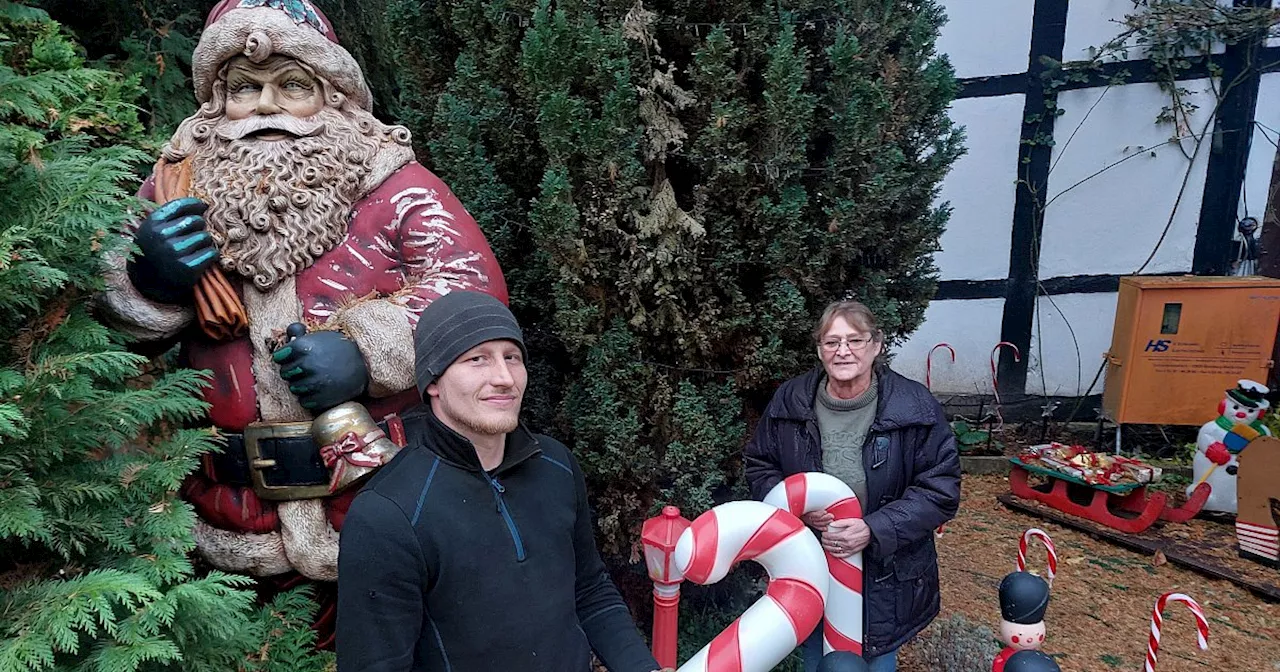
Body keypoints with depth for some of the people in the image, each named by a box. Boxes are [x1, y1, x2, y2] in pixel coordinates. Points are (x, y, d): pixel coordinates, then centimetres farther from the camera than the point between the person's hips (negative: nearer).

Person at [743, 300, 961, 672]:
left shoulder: (916, 407, -15)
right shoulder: (790, 402, -8)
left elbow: (940, 490, -12)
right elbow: (759, 467, 3)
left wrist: (874, 530, -24)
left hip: (886, 578, -1)